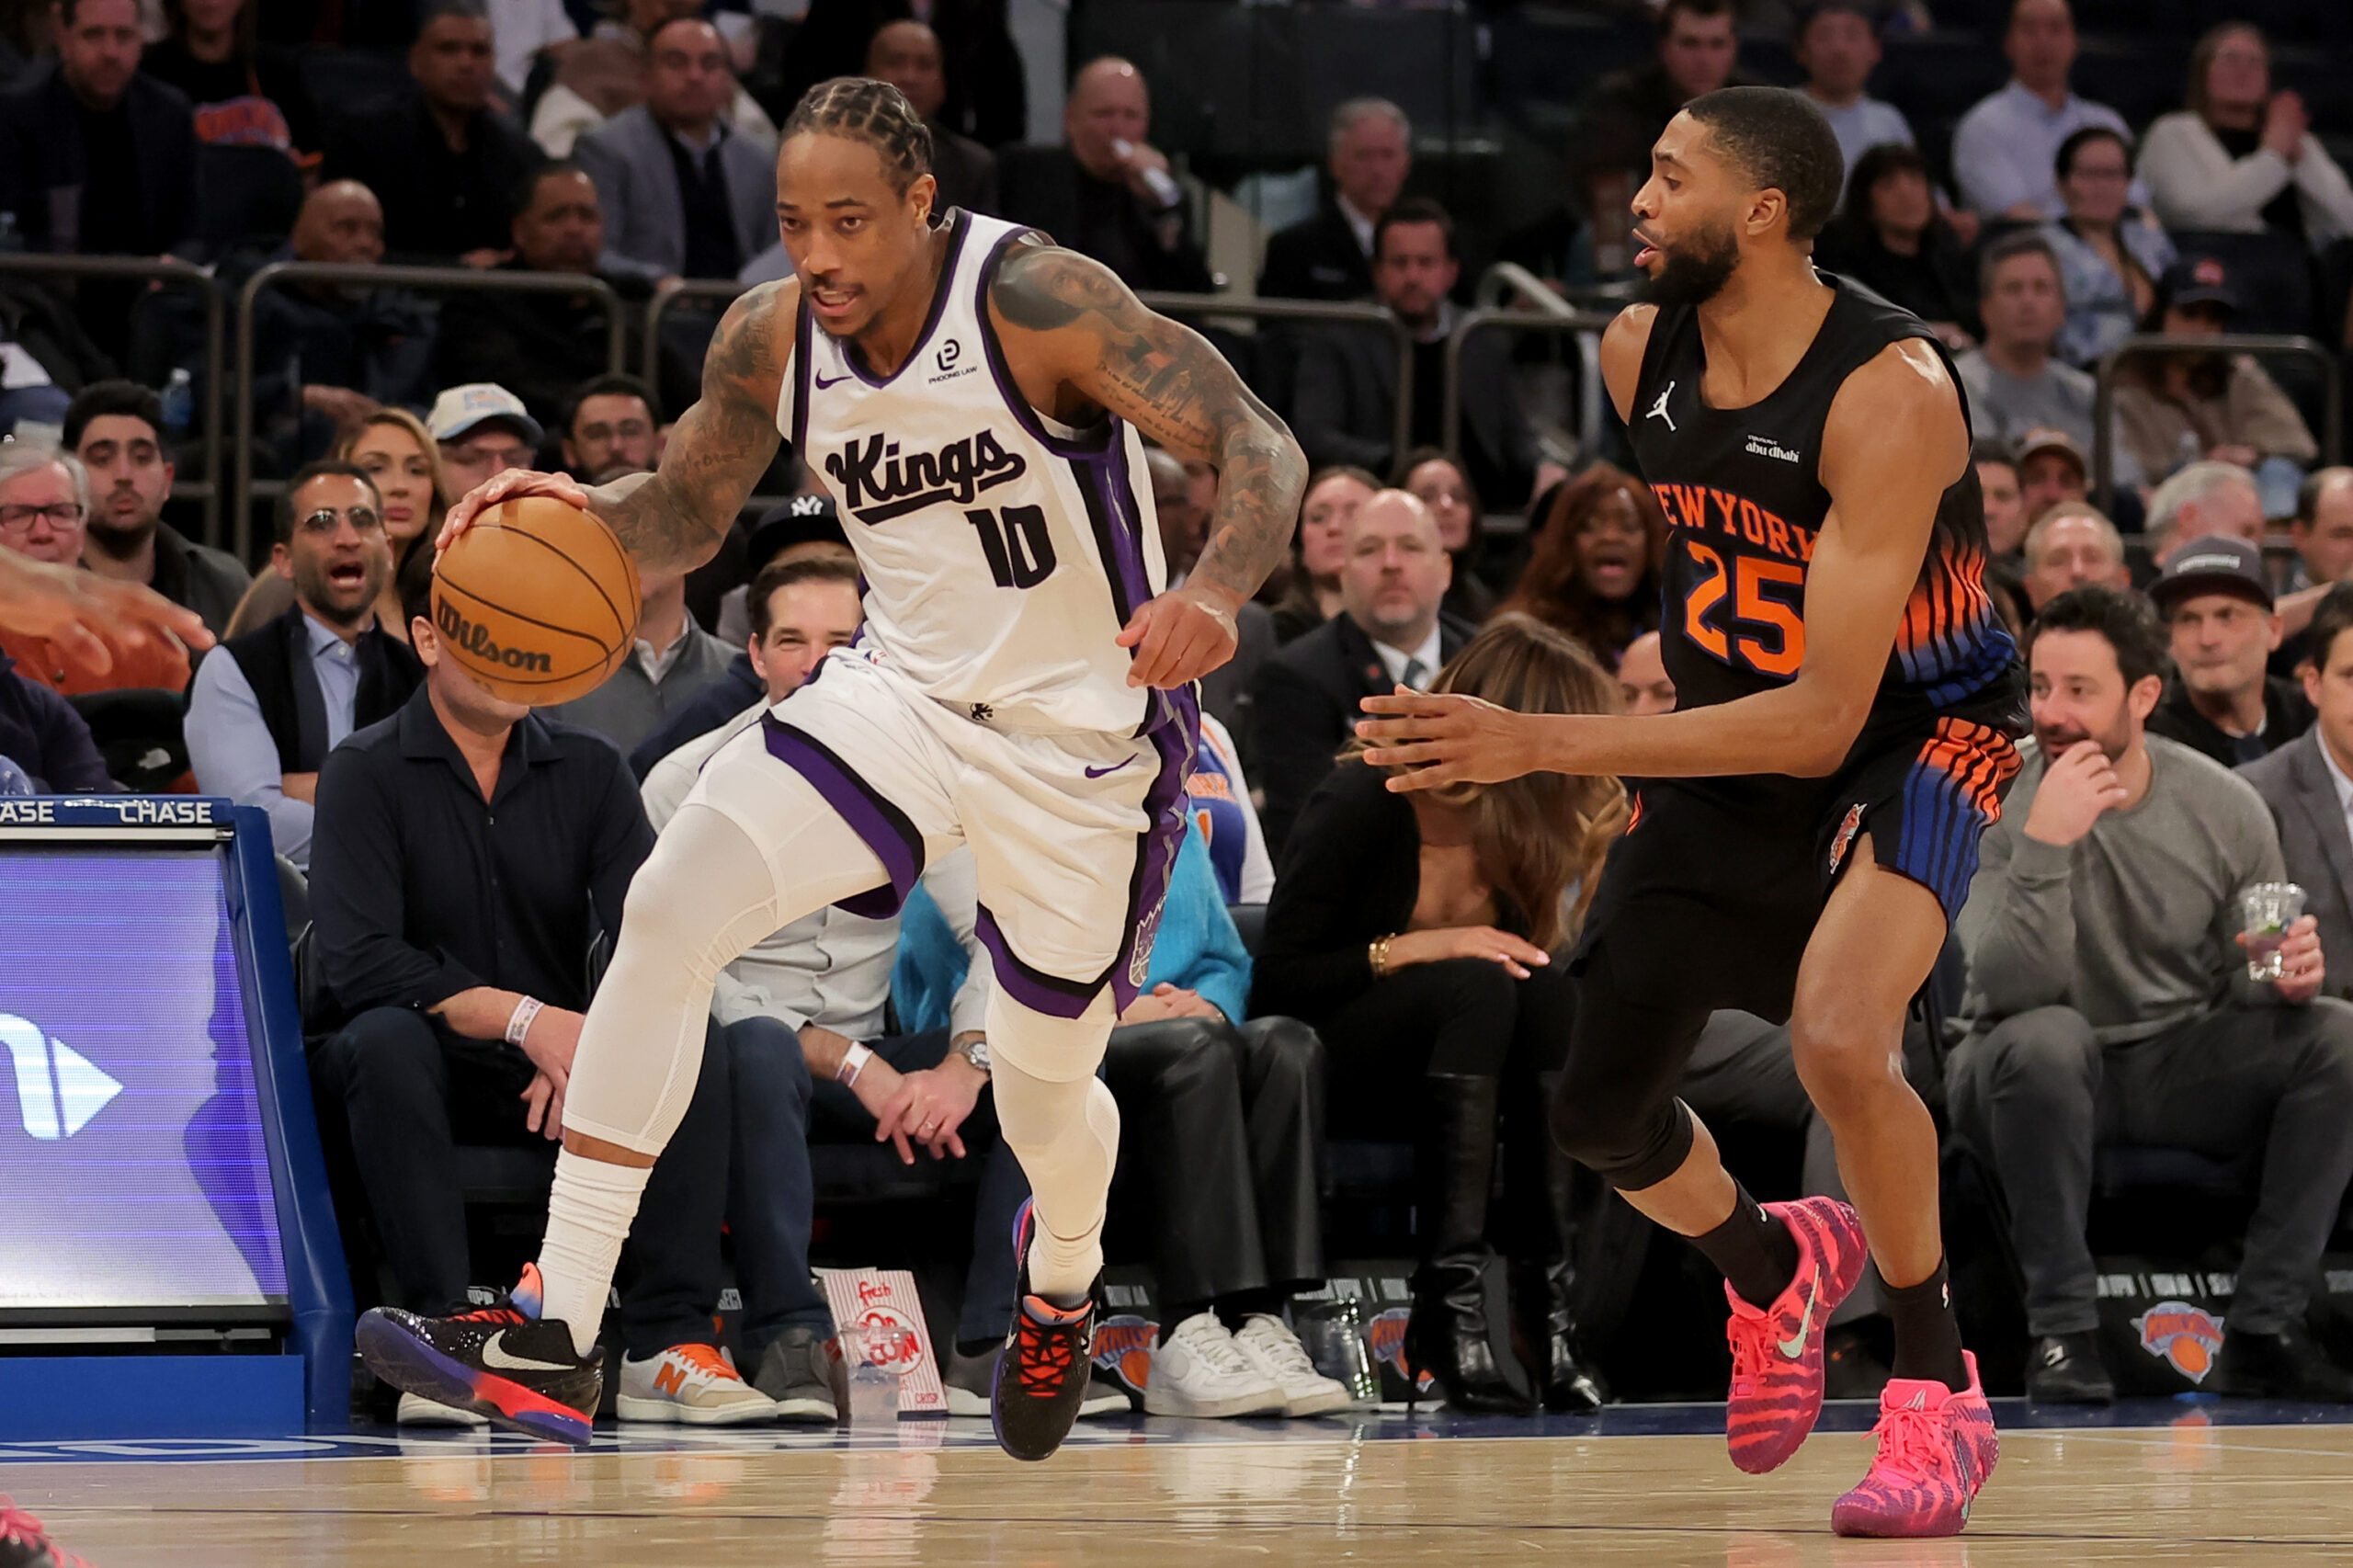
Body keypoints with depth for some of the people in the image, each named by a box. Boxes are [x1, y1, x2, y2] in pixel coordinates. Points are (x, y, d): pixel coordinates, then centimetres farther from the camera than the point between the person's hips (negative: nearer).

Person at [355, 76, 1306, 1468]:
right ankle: (557, 1339, -18)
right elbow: (686, 519, 9)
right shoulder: (770, 343, -8)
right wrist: (579, 513, -15)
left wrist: (1215, 593, -50)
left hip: (1088, 732, -4)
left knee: (1046, 1081, 10)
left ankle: (1063, 1282, 50)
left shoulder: (1037, 299, -25)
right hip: (908, 692, 4)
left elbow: (1261, 445, -28)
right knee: (670, 907, -18)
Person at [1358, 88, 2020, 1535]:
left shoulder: (1891, 391, -30)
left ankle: (1940, 1392, -10)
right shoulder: (1633, 352, -9)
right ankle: (1771, 1271, 40)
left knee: (1839, 1037, -33)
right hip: (1722, 738, 7)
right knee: (1597, 1110, 6)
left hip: (1917, 736, -7)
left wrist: (1539, 744, -37)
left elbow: (1820, 720, -34)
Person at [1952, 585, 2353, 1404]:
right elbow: (2010, 989, -27)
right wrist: (2044, 845, -39)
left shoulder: (2225, 808, -5)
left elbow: (2244, 982, 5)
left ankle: (2263, 1330, -17)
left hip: (2180, 1066, 3)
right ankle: (2062, 1329, -25)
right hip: (2044, 1076, -3)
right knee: (2045, 1038, -37)